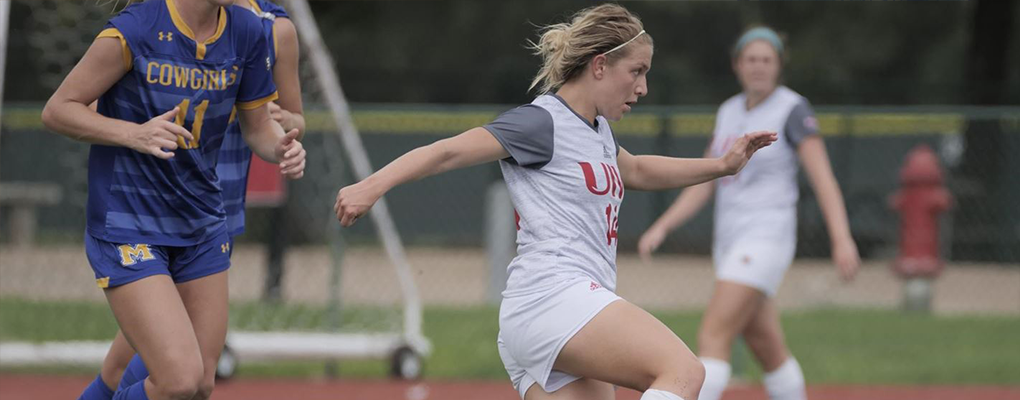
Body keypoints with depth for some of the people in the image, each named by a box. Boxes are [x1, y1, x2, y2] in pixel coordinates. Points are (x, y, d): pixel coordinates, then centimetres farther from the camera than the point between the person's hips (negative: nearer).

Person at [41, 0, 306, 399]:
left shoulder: (246, 33, -1)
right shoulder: (132, 32, -18)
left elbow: (257, 125, 10)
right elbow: (56, 110, -11)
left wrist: (282, 147, -14)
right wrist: (133, 134, -27)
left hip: (201, 229, 6)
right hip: (127, 228, -6)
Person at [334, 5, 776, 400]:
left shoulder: (596, 129, 23)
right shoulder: (542, 122, -5)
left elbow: (637, 172, 44)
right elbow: (449, 152, -11)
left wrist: (722, 165, 39)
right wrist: (372, 186, -22)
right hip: (550, 297, -10)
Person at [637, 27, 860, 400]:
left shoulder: (792, 110, -8)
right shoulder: (729, 112, 14)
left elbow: (823, 177, -16)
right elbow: (703, 184, 17)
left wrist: (842, 238, -27)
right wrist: (661, 227, 6)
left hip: (766, 239, -7)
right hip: (729, 240, 8)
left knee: (712, 338, -17)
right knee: (769, 351, 12)